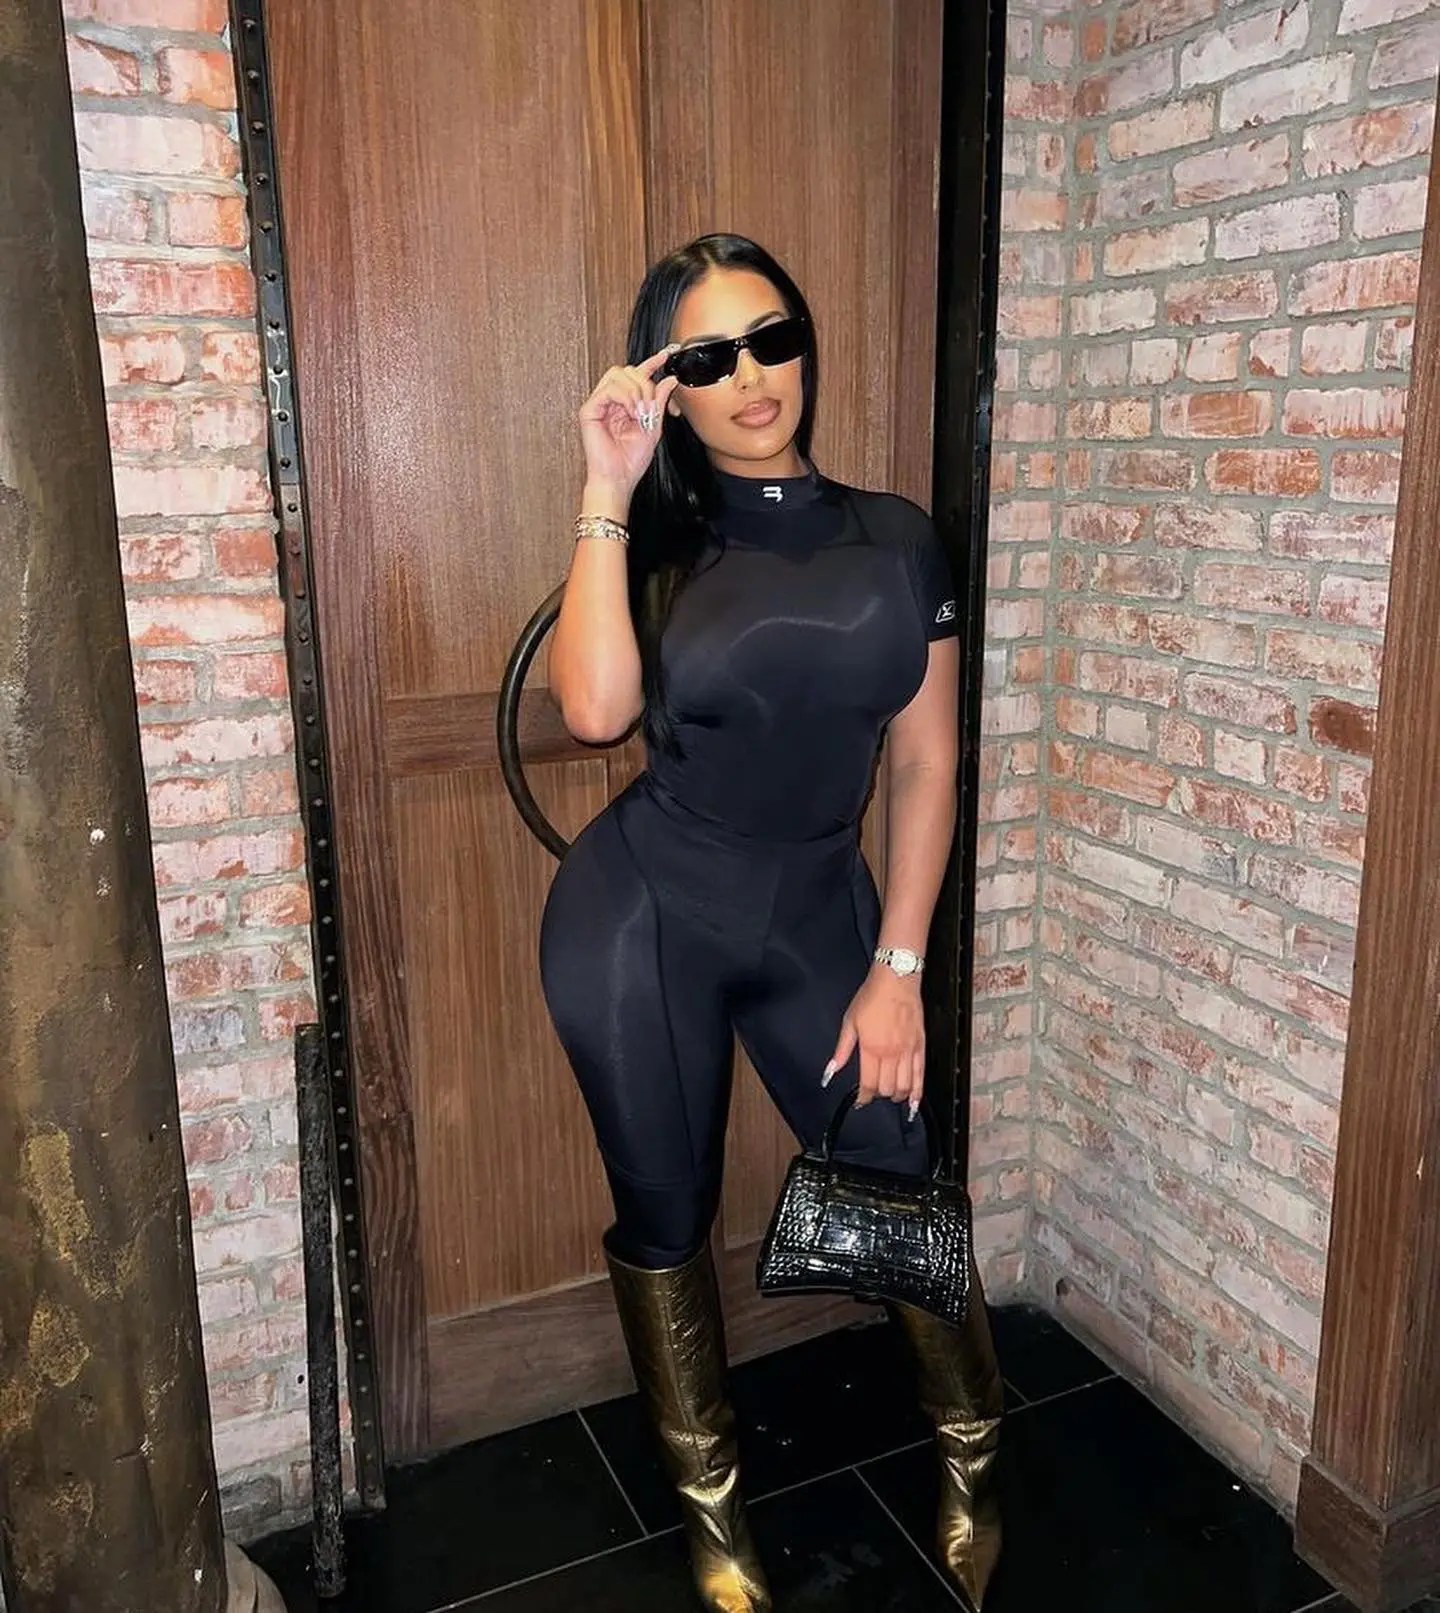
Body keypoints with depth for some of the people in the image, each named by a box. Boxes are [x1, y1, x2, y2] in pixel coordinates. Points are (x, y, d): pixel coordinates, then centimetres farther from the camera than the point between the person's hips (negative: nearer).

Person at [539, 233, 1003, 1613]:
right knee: (664, 1217, 11)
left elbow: (923, 764, 2)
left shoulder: (896, 542, 2)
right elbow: (596, 710, -21)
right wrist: (607, 490, -16)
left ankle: (972, 1464, 37)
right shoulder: (654, 542, -2)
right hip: (641, 920, -1)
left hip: (814, 916, 1)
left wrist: (897, 967, -1)